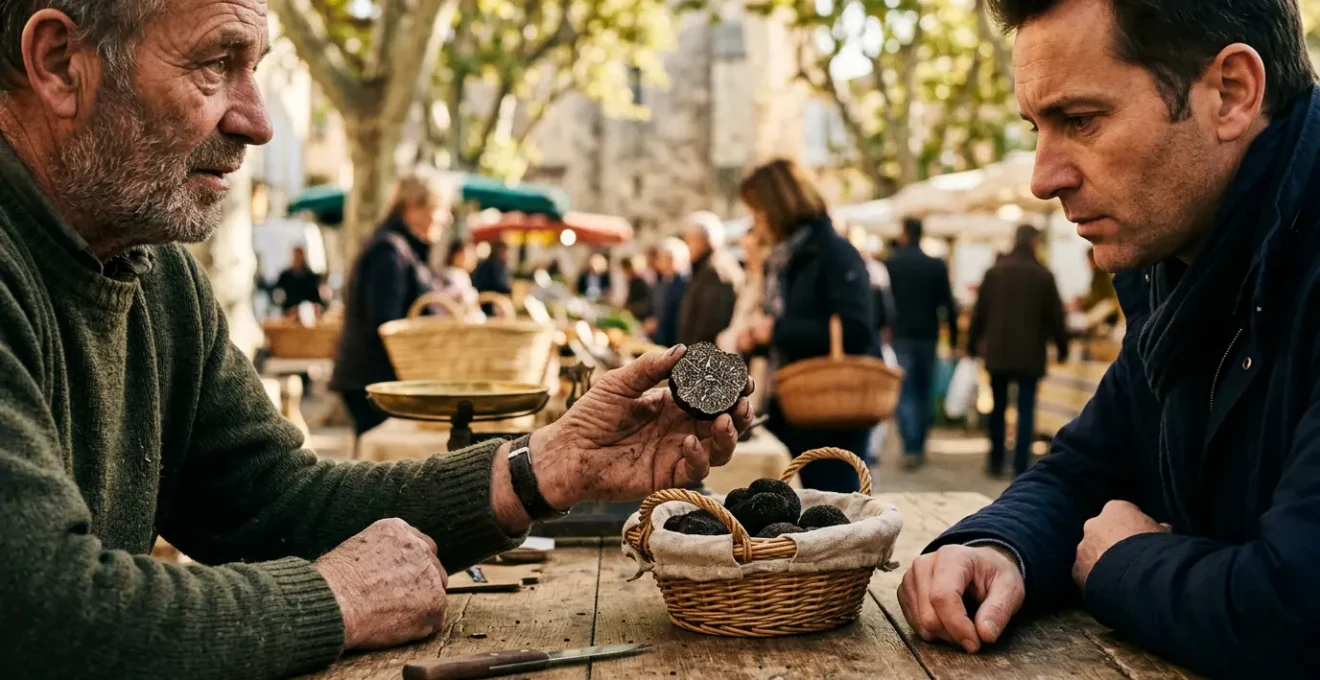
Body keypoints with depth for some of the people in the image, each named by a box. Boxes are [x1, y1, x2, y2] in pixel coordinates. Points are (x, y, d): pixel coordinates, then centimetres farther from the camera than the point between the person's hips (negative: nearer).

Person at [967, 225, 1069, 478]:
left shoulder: (994, 272, 1)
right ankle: (1021, 466, -2)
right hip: (1030, 354, -2)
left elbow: (979, 312, 3)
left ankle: (996, 462, 19)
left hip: (997, 352, 2)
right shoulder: (1043, 276, -6)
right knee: (1026, 410, 1)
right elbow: (1055, 316, -2)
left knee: (998, 408, 14)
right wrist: (1062, 348, 10)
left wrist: (972, 344, 12)